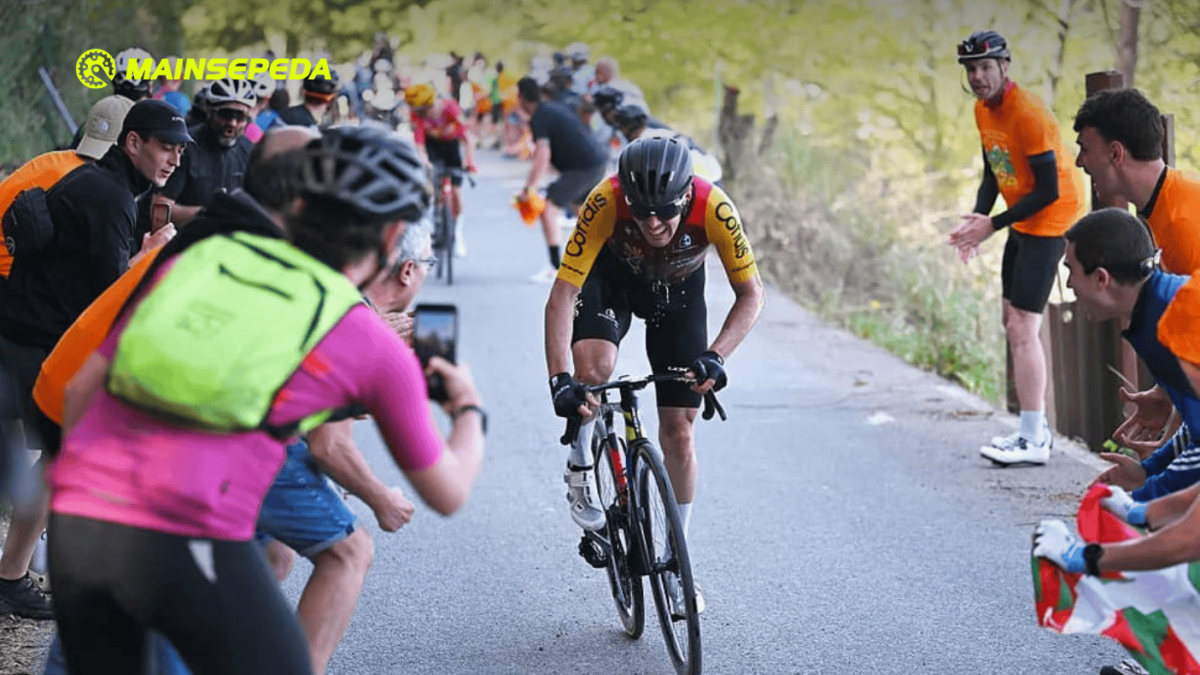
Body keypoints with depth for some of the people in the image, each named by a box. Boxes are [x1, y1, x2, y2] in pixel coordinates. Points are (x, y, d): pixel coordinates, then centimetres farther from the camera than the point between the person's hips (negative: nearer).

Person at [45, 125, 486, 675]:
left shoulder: (198, 257, 17)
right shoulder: (376, 347, 9)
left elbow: (81, 386, 17)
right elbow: (447, 493, 21)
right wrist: (469, 411, 41)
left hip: (73, 525, 5)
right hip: (189, 541, -4)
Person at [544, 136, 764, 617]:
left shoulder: (712, 207, -36)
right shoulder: (605, 202, -38)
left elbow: (751, 294, -27)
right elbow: (563, 293, -38)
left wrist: (715, 357, -43)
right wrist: (559, 379, -48)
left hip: (679, 290, 1)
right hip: (612, 277, -1)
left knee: (678, 430, -2)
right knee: (594, 366, -32)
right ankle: (580, 467, -2)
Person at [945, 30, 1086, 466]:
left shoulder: (1028, 115, -23)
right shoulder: (983, 110, 5)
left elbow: (1049, 191, -22)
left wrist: (992, 225, -20)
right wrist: (977, 217, -3)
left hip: (1051, 219, -10)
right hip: (1022, 223, 10)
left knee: (1022, 328, -14)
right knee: (1015, 325, 12)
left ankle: (1033, 443, -12)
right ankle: (1037, 429, 22)